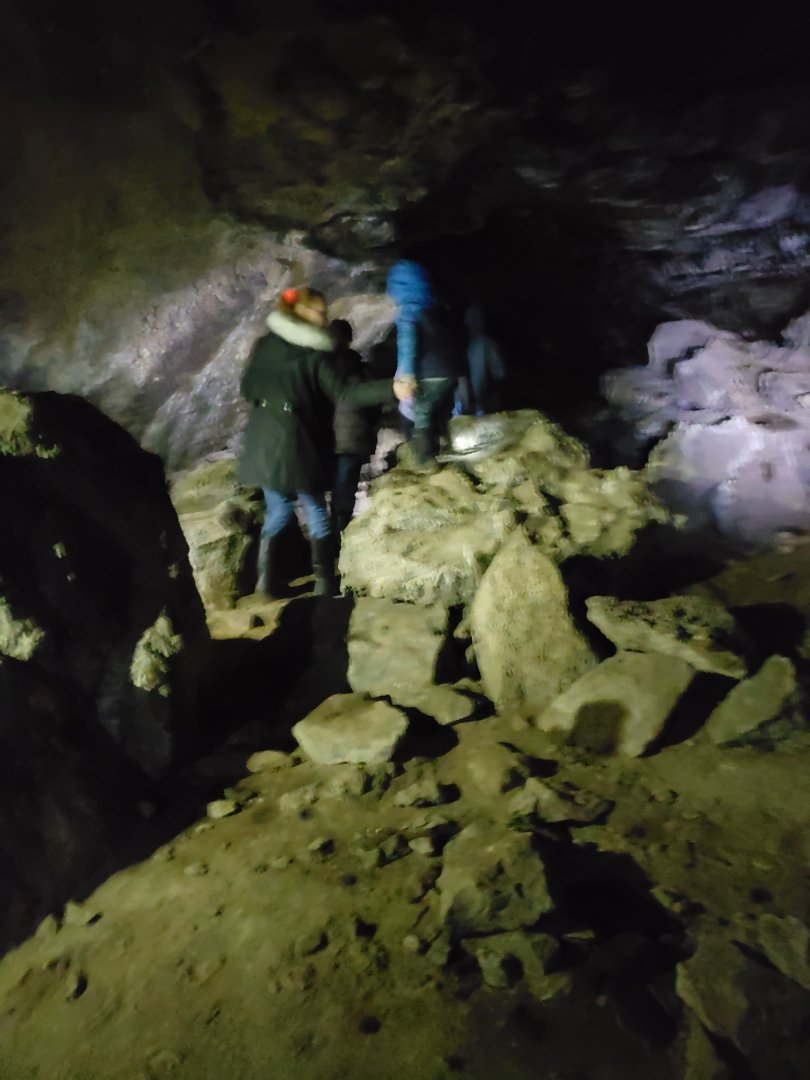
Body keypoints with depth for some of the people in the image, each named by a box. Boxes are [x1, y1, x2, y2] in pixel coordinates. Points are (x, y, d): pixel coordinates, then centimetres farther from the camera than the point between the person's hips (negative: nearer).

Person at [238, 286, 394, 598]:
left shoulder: (265, 344, 5)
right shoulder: (315, 354, -12)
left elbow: (247, 388, 14)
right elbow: (346, 392, -21)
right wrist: (391, 388, -28)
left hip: (264, 442, 5)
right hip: (297, 443, -5)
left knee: (277, 510, 18)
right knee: (316, 512, 10)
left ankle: (264, 581, 15)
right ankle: (324, 583, 11)